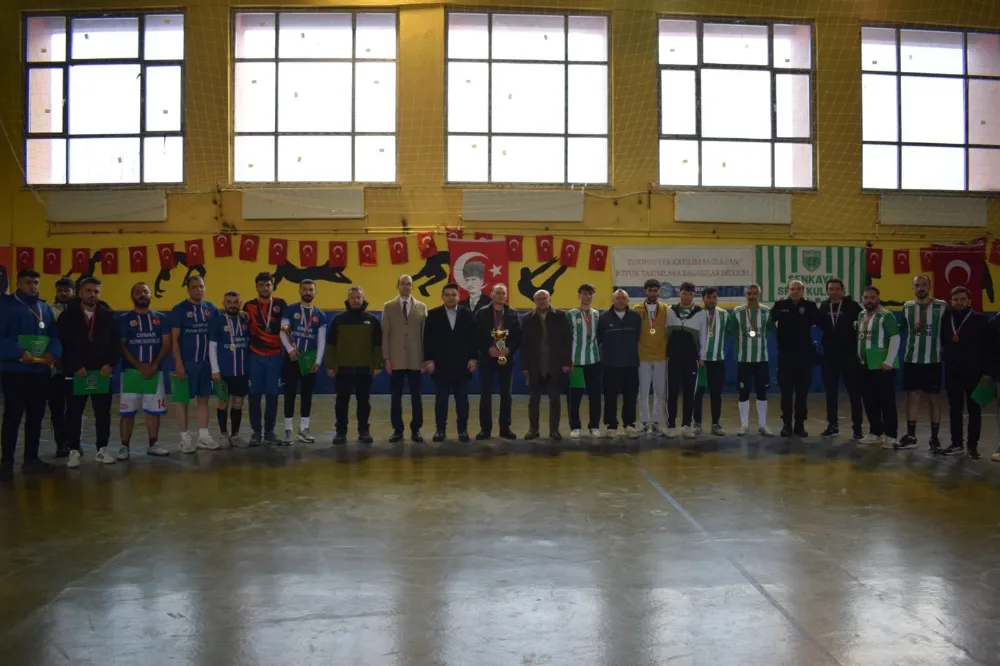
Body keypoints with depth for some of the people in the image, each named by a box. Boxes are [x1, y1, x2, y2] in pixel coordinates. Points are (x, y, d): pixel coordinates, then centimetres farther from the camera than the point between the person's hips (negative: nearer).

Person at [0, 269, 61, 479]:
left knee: (36, 416, 10)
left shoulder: (45, 308, 14)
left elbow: (55, 335, 10)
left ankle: (31, 459, 19)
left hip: (41, 371, 5)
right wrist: (19, 353, -24)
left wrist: (53, 353, -10)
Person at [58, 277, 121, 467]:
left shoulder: (108, 315, 5)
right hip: (76, 372, -1)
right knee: (74, 413, 4)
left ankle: (102, 449, 14)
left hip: (102, 372, 2)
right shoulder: (68, 315, 0)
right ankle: (74, 451, 13)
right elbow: (62, 344, -6)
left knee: (103, 412, 5)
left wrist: (110, 364, -10)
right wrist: (75, 366, -14)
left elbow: (116, 343, 3)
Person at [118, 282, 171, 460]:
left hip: (155, 370, 2)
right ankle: (125, 446, 6)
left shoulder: (161, 318, 8)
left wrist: (154, 365, -10)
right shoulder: (124, 319, 2)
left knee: (154, 410, 6)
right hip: (131, 370, -2)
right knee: (127, 411, -1)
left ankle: (152, 445, 15)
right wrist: (140, 366, -14)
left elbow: (166, 344, 3)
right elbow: (122, 347, -3)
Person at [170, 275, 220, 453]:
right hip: (186, 362, -4)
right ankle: (185, 438, 9)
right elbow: (174, 339, -8)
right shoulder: (179, 309, -5)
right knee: (183, 399, 3)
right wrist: (178, 363, -14)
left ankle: (203, 436, 15)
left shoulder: (212, 309, 6)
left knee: (204, 398, 8)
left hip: (206, 361, 4)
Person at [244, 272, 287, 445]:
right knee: (255, 395, 2)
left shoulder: (280, 304, 3)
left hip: (275, 356, 0)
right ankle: (256, 432, 12)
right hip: (255, 356, 0)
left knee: (272, 395, 4)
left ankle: (269, 432, 14)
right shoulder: (249, 306, 4)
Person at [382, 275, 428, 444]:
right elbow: (385, 335, 2)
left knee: (416, 395, 4)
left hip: (415, 359, 0)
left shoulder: (421, 307, 6)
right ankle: (397, 430, 12)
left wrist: (425, 358, 0)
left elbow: (425, 334, 4)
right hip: (396, 359, 0)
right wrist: (386, 358, -4)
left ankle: (416, 430, 12)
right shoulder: (388, 307, 5)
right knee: (396, 396, 3)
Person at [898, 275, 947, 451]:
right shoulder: (907, 306, 6)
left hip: (932, 360, -3)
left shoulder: (941, 306, -4)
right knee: (912, 395, 6)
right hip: (911, 359, 3)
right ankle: (911, 436, 11)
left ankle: (934, 438, 11)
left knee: (933, 397, 3)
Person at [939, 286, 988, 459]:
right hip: (952, 371, 3)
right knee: (954, 409, 7)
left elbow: (987, 348, -5)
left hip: (973, 372, -3)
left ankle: (972, 445, 10)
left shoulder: (979, 320, -4)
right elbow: (942, 342, 14)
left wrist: (986, 371, -8)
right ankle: (956, 444, 16)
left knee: (974, 410, 4)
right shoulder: (946, 319, 4)